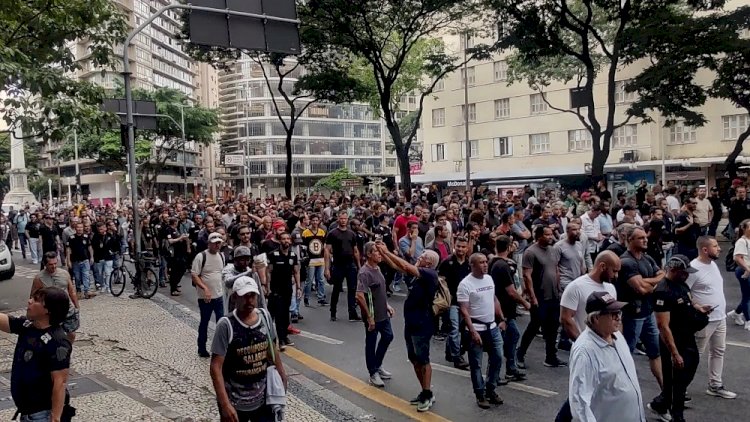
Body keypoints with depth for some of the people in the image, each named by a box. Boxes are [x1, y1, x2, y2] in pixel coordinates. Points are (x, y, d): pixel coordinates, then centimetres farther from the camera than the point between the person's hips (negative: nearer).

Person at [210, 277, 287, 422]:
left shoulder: (265, 316, -4)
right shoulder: (226, 325, -19)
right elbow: (216, 367, -19)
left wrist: (282, 375, 13)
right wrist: (225, 404, -23)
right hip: (235, 403, -4)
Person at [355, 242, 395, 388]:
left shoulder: (377, 268, 5)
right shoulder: (364, 273, -23)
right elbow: (360, 296, -29)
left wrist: (387, 305, 15)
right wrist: (369, 317, -24)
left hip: (383, 313, 9)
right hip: (372, 316, -9)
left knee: (388, 336, 20)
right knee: (371, 343, 7)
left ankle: (378, 365, 39)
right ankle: (373, 373, 24)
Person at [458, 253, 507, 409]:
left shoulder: (489, 279, 5)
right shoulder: (465, 284, -16)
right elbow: (464, 310, -18)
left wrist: (502, 319, 14)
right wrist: (473, 331, -23)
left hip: (493, 326, 7)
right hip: (477, 328, -7)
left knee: (497, 358, 13)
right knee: (476, 363, 4)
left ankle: (491, 390, 29)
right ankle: (480, 395, 18)